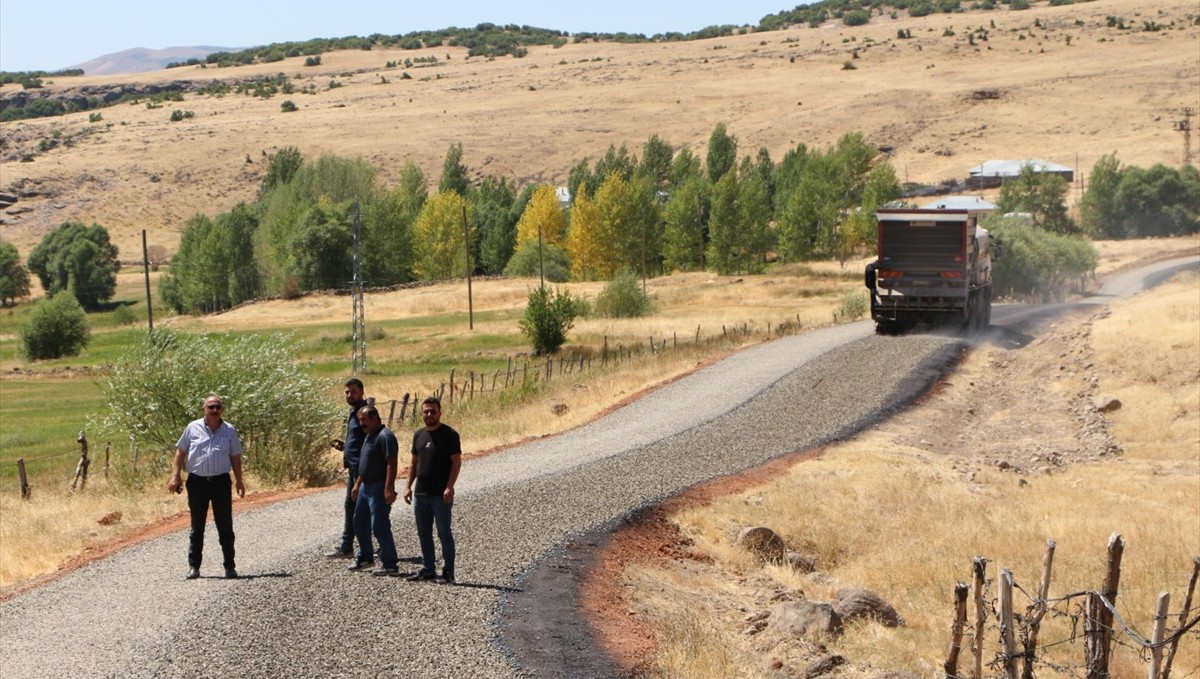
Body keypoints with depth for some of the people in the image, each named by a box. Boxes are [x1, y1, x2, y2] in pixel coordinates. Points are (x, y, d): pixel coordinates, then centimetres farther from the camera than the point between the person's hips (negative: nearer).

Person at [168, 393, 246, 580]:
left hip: (221, 481, 1)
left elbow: (235, 457, 10)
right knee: (197, 527, 6)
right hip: (197, 481, -1)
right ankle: (193, 566, 12)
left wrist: (239, 481, 7)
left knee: (225, 527, 3)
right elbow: (181, 452, 7)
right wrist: (176, 476, 0)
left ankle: (229, 566, 10)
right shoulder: (193, 428, 1)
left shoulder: (229, 430, 4)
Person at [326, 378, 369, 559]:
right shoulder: (353, 413, 16)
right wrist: (344, 446, 9)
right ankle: (346, 547, 20)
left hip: (362, 468, -10)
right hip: (354, 467, 10)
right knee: (350, 506, 14)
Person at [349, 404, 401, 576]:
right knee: (360, 524, 17)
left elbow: (391, 464, -23)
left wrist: (388, 489, -28)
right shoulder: (369, 436, 15)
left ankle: (390, 565, -4)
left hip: (379, 488, -10)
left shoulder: (385, 437, -17)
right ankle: (365, 557, 32)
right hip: (366, 486, 10)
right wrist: (357, 485, 22)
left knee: (379, 526, -10)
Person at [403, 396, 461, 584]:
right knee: (424, 534, 11)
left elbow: (456, 462, -12)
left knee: (444, 533, -4)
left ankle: (448, 572, 0)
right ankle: (428, 569, 20)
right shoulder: (419, 435, 12)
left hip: (440, 494, -7)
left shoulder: (449, 435, -8)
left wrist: (449, 487, -20)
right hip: (420, 493, 7)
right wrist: (408, 485, 9)